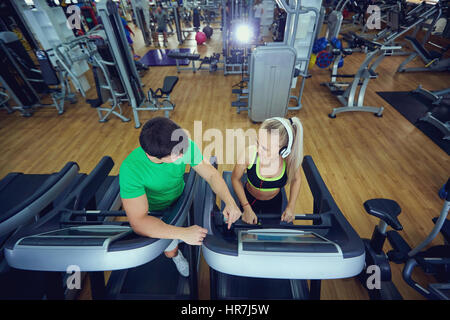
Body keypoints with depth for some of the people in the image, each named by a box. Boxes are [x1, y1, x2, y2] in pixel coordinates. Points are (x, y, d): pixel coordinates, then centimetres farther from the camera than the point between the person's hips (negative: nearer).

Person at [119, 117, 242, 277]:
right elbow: (138, 221, -35)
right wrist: (183, 233, -42)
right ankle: (175, 255, 42)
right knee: (170, 250, 3)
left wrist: (230, 201, -35)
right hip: (157, 213, -2)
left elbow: (211, 174, -20)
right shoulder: (130, 169, -36)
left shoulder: (185, 145, -28)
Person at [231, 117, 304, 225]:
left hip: (274, 201, 2)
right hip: (250, 199, -1)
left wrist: (291, 207, -9)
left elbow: (296, 179, -7)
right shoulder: (249, 154, -37)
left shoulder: (290, 157, -31)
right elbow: (235, 178, -17)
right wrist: (247, 208, -17)